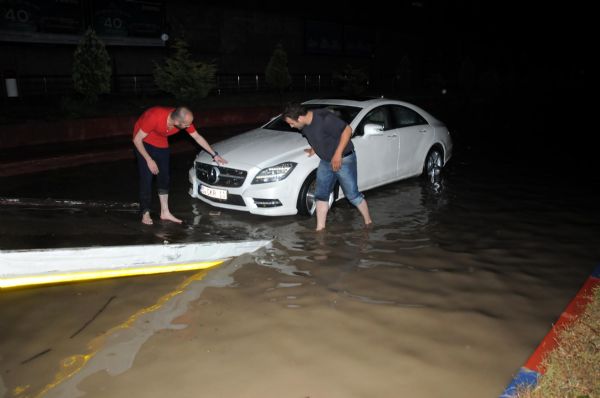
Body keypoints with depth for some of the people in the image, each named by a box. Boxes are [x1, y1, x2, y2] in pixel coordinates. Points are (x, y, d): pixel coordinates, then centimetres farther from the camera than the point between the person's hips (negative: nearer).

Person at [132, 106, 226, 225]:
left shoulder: (184, 120, -24)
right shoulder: (154, 117, -40)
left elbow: (197, 137, -6)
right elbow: (137, 140, -27)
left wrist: (214, 155, -2)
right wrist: (149, 160, -26)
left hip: (161, 143, 5)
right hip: (143, 142, -5)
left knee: (164, 177, 5)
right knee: (146, 178, -9)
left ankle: (165, 213, 14)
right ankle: (145, 214, 2)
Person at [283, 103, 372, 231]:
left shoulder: (323, 118, -28)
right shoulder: (304, 125, -3)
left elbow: (347, 130, -25)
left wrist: (338, 154, -28)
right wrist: (313, 149, 4)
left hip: (343, 160, -8)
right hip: (325, 162, 8)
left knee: (352, 194, 1)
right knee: (321, 195, 9)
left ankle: (368, 222, 20)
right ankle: (320, 228, 18)